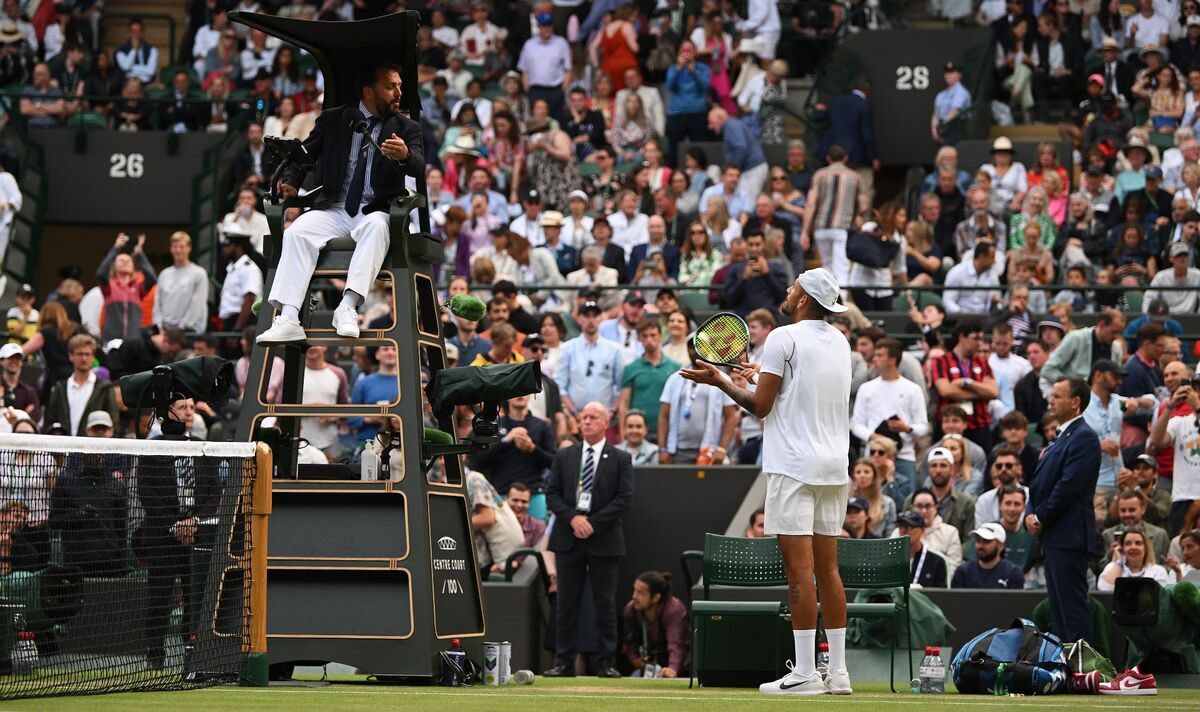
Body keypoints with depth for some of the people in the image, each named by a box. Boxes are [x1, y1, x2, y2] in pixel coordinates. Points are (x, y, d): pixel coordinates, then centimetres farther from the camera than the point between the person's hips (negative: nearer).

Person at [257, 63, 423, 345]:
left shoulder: (407, 129, 7)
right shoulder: (333, 120, 10)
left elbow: (419, 167, -10)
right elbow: (306, 152, 17)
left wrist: (405, 155, -35)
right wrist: (290, 182, -5)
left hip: (374, 213, -1)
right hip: (334, 210, 2)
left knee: (376, 226, -37)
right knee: (296, 232, -28)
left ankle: (348, 307, -44)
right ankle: (288, 320, -38)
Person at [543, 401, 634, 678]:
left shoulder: (620, 459, 3)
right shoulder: (564, 456, 10)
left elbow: (624, 498, -5)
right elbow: (552, 494, 6)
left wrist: (592, 523, -13)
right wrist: (572, 518, -11)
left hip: (604, 540, -2)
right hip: (568, 538, 2)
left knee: (605, 604, 1)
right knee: (567, 603, 2)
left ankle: (606, 663, 5)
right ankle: (564, 662, 5)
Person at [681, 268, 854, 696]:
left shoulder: (783, 338, -8)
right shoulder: (839, 341, 14)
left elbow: (760, 407, -7)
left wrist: (720, 382, 7)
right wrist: (764, 375, 33)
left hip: (794, 465, -7)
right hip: (834, 467, 7)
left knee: (799, 570, -8)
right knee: (827, 569, 8)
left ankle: (805, 672, -10)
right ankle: (838, 672, 7)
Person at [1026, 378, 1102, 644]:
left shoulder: (1084, 438, -11)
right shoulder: (1060, 437, 20)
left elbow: (1069, 486, -18)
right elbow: (1040, 482, 20)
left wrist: (1040, 518, -11)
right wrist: (1031, 514, 3)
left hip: (1069, 536, -10)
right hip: (1051, 537, 10)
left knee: (1072, 603, -11)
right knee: (1058, 604, 10)